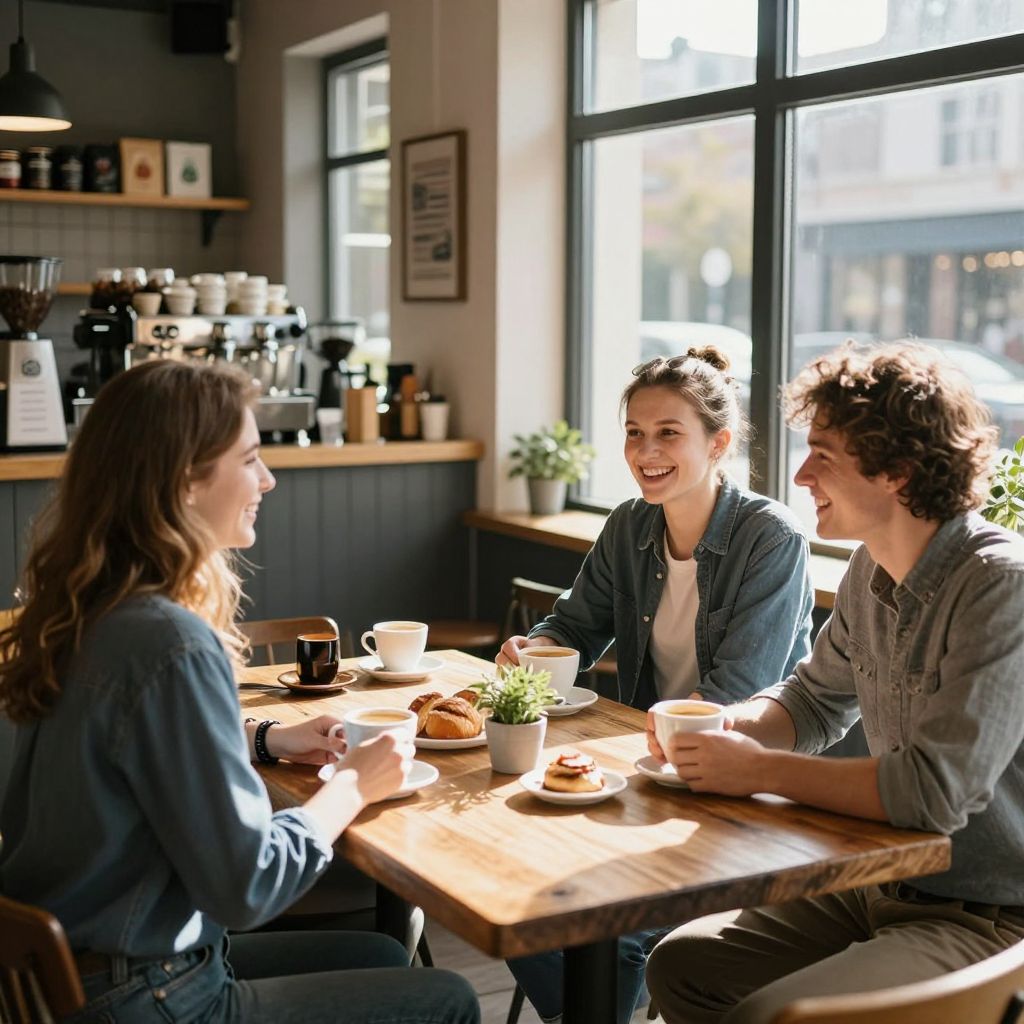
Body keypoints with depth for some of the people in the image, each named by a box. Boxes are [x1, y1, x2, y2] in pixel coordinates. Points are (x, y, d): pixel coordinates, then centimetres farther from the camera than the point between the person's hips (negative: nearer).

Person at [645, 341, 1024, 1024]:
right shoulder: (873, 571, 3)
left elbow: (937, 791, -29)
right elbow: (816, 701, 18)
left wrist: (757, 769, -20)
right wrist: (728, 725, -4)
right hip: (883, 888, 8)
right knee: (680, 965, 5)